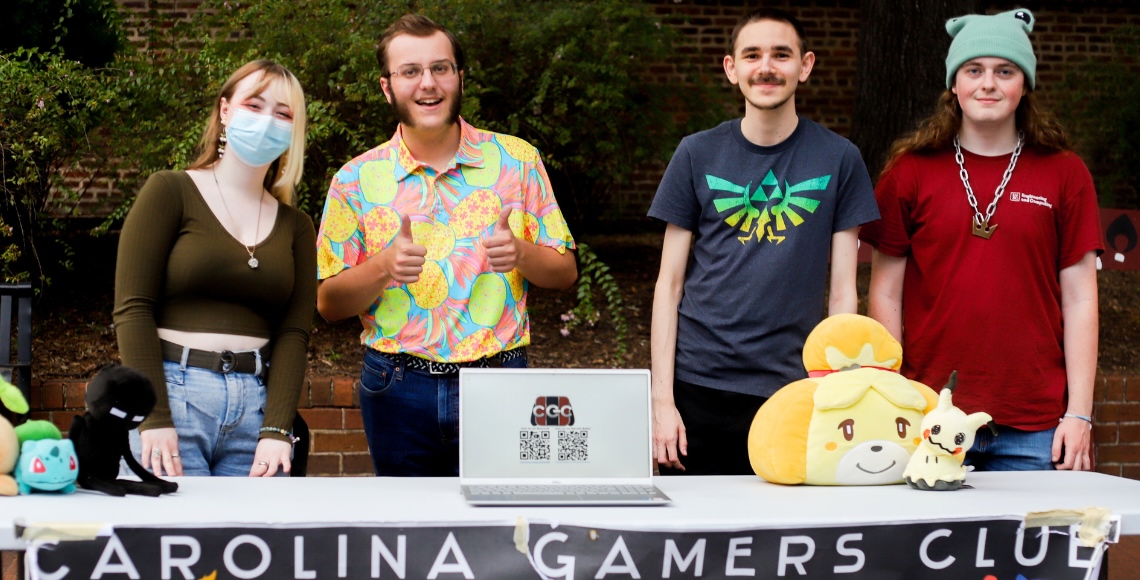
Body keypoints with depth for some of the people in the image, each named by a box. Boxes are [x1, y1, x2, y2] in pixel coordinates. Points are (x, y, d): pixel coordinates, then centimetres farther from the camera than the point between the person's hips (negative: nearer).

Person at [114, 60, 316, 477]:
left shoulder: (295, 227, 14)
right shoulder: (170, 192, 2)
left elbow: (294, 332, 5)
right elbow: (133, 307, -5)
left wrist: (276, 430, -8)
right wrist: (154, 419, -14)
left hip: (257, 405, 3)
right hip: (173, 394, -3)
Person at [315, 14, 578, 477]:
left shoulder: (516, 160, 3)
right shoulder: (358, 180, 3)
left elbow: (565, 272, 6)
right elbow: (328, 304, 2)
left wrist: (521, 254, -16)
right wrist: (384, 266, -17)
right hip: (398, 389, 0)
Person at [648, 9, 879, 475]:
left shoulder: (839, 160, 3)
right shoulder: (697, 155, 4)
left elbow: (843, 291, 4)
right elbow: (670, 283, 4)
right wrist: (662, 400, -3)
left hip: (793, 389, 0)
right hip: (697, 389, 1)